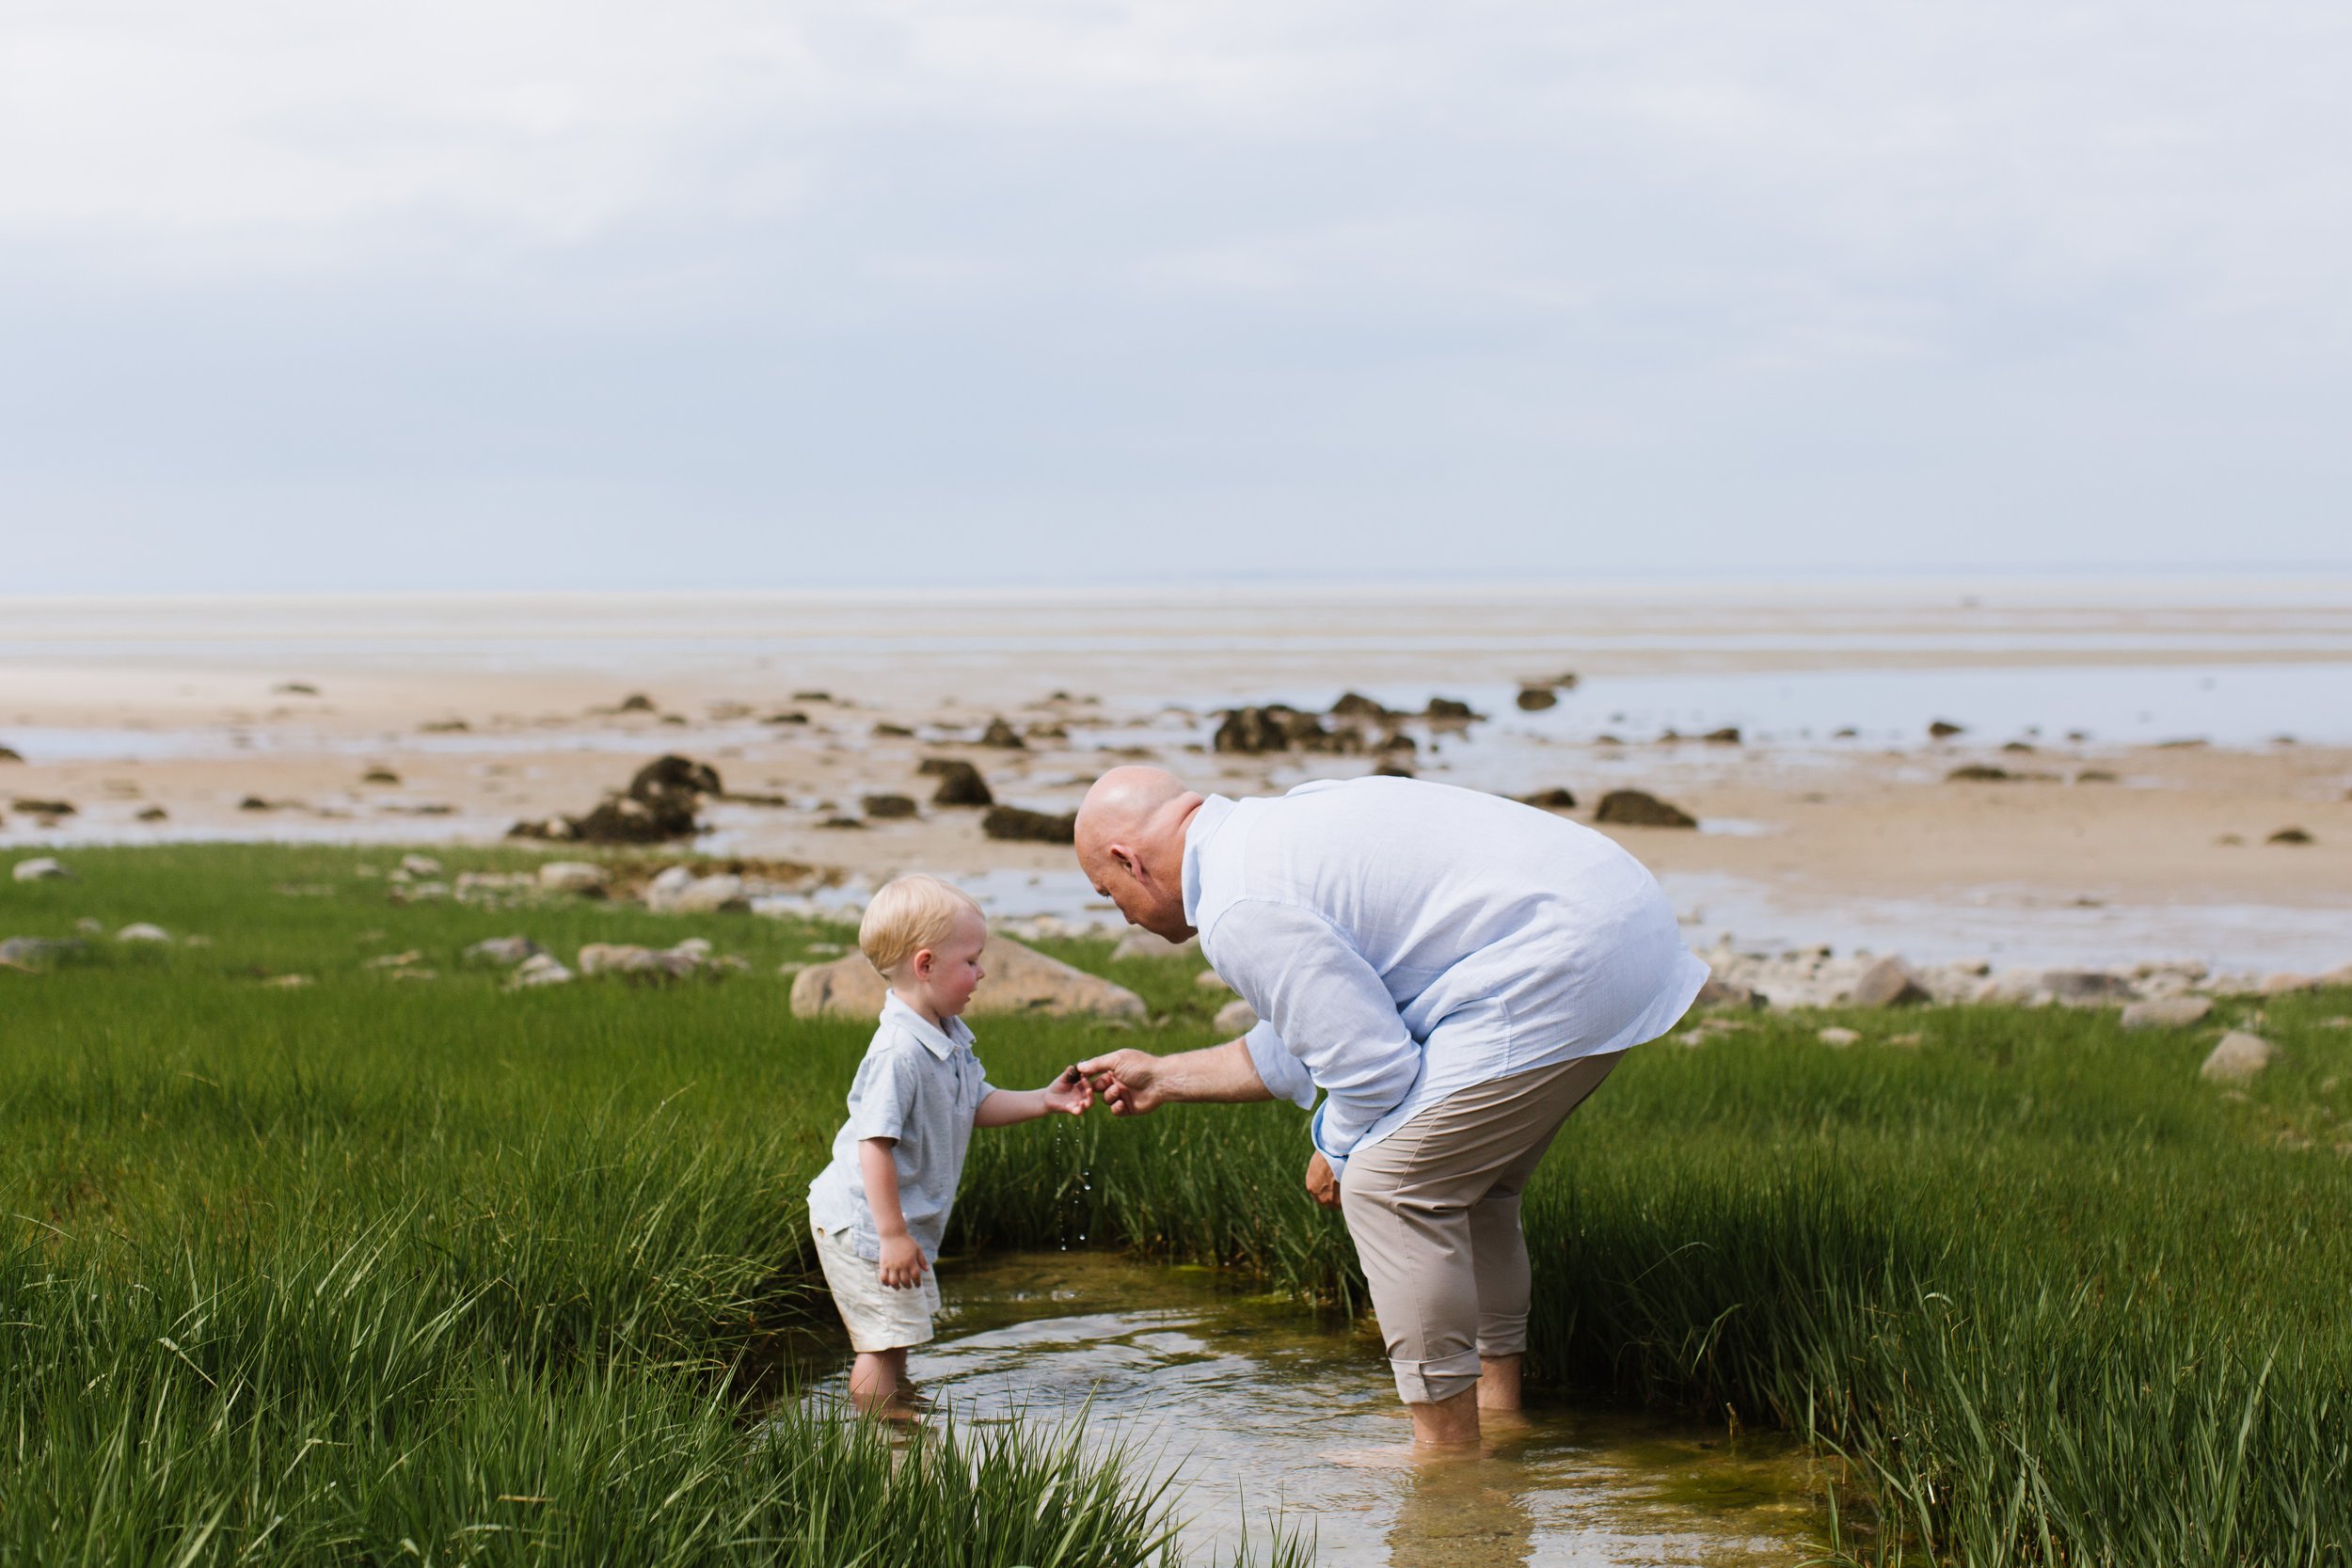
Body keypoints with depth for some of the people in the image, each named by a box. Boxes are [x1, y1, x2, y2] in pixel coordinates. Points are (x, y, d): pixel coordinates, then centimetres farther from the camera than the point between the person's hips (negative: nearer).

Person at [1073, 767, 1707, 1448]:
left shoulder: (1240, 913, -12)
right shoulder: (1277, 825, 20)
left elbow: (1372, 1065, -13)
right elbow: (1315, 1031, 30)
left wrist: (1334, 1150, 8)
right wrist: (1166, 1076, 40)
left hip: (1554, 976, -11)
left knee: (1391, 1186, -5)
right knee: (1468, 1183, 22)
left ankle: (1446, 1457, 0)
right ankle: (1497, 1414, 28)